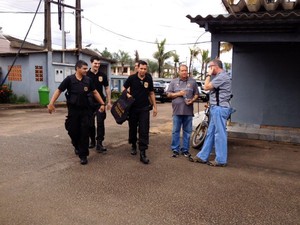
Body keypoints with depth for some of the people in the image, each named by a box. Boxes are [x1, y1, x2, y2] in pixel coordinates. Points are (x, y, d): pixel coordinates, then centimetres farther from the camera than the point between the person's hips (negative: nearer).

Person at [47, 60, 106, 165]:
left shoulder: (88, 80, 2)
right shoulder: (69, 79, -7)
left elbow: (95, 92, 11)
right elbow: (58, 90, -6)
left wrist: (102, 103, 7)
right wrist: (51, 103, -15)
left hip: (84, 110, 2)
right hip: (73, 110, -2)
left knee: (84, 132, -1)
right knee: (73, 131, 8)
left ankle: (83, 155, 9)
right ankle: (77, 146, 39)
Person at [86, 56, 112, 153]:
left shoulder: (102, 75, 4)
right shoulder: (86, 75, -3)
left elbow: (107, 88, 10)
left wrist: (109, 102, 6)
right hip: (89, 102, 0)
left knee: (100, 122, -6)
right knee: (90, 123, 9)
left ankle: (99, 144, -3)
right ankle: (92, 141, 27)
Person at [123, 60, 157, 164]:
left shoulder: (149, 79, -1)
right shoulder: (132, 78, -7)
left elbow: (151, 93, 8)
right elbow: (124, 88, 6)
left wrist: (155, 107, 6)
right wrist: (127, 94, -16)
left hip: (144, 108, 0)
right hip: (133, 108, 0)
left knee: (144, 131, -7)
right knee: (133, 128, 14)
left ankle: (142, 153, -5)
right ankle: (133, 145, 39)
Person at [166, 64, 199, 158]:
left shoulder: (192, 82, 9)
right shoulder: (174, 82, 9)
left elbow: (196, 94, 10)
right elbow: (169, 94, 7)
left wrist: (192, 100, -9)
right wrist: (178, 94, -8)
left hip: (188, 111, 1)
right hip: (177, 110, 0)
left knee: (187, 131, 6)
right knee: (175, 131, 3)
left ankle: (185, 149, 16)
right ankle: (175, 149, 12)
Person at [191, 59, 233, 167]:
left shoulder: (222, 76, -14)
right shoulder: (220, 76, 19)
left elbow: (206, 87, -17)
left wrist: (208, 75, -5)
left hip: (219, 108, -11)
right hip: (216, 108, 11)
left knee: (220, 134, -4)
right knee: (210, 133, 12)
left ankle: (221, 160, 4)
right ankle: (202, 156, 19)